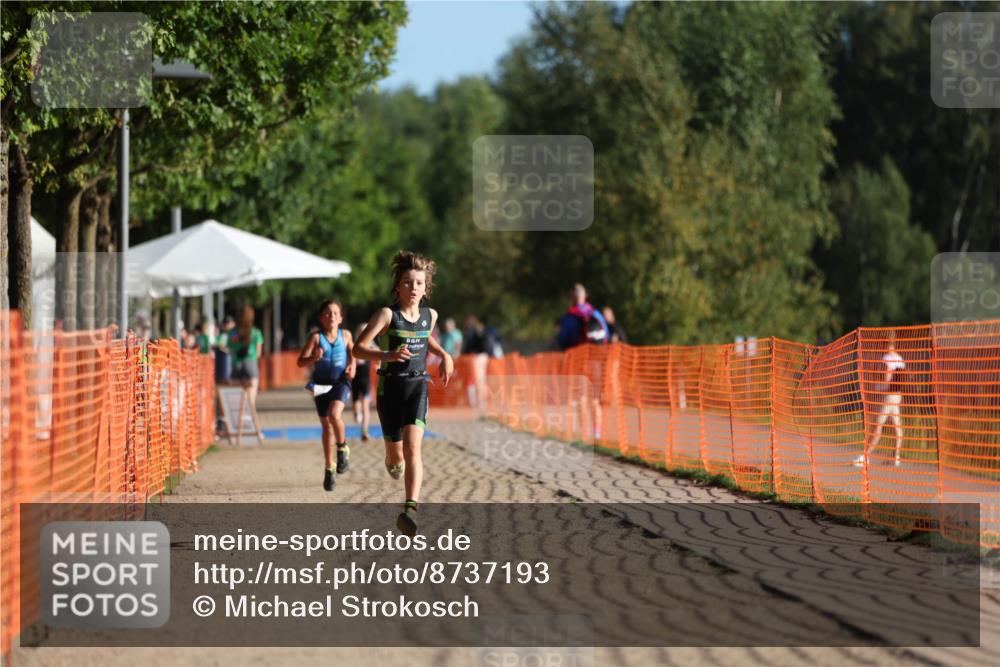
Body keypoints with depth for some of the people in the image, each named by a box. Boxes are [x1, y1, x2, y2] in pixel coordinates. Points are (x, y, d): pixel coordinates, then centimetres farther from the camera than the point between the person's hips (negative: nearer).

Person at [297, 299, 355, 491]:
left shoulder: (345, 335, -2)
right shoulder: (316, 337, -9)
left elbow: (352, 351, 20)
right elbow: (300, 362, -14)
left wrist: (352, 365, 3)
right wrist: (313, 358, -33)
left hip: (340, 382, -1)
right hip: (321, 383, 1)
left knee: (334, 414, -28)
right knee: (326, 426, 8)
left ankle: (342, 449, -1)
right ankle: (329, 469, 22)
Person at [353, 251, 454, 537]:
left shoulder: (430, 315, 5)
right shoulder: (387, 315, -10)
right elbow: (358, 349, -16)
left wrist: (444, 355, 14)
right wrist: (387, 355, -32)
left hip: (417, 387, 2)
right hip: (390, 386, -2)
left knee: (413, 446, -21)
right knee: (396, 455, 12)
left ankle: (410, 510, -31)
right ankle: (393, 460, 54)